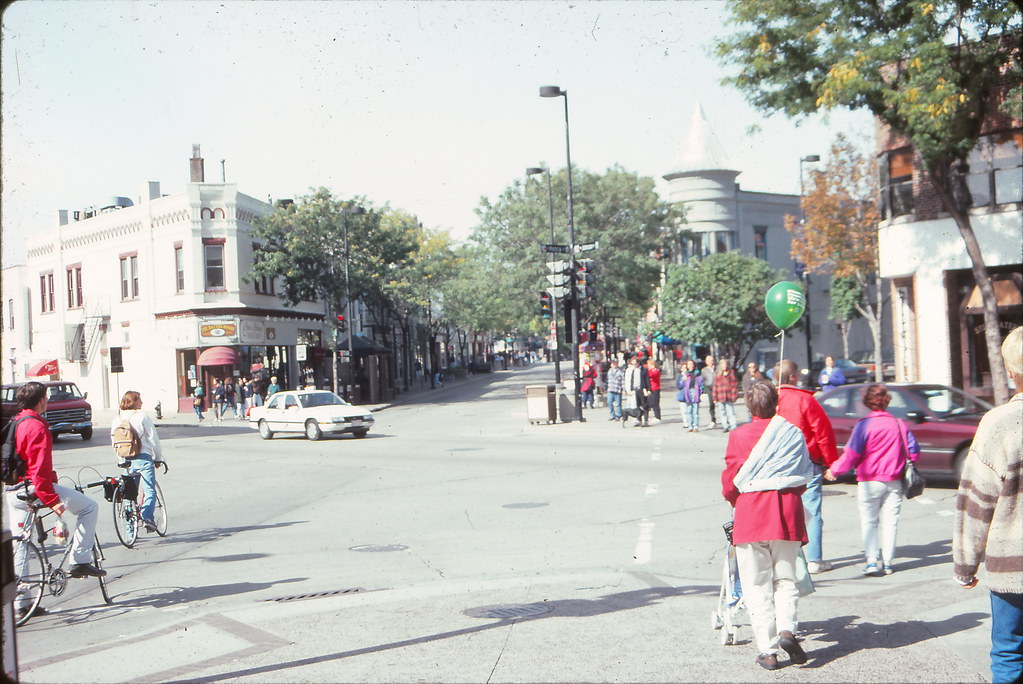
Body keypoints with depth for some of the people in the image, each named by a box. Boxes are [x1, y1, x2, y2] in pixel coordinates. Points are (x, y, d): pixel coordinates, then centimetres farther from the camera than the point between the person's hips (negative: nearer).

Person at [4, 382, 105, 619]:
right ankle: (80, 561, 0)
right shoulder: (37, 426, -15)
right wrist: (51, 500, -25)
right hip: (32, 488, -10)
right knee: (89, 506, 1)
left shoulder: (14, 423, 15)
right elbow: (41, 468, -23)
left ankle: (20, 602, 17)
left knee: (18, 545, 12)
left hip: (11, 491, 10)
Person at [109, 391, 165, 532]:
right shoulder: (142, 417, -6)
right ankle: (147, 517, -22)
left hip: (126, 460, 5)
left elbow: (114, 441, 14)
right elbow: (153, 439, -5)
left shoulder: (117, 419, 8)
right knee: (149, 490, -1)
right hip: (143, 457, -5)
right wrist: (159, 457, 7)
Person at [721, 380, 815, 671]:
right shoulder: (793, 433, 4)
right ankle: (786, 629, -8)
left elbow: (731, 478, -2)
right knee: (785, 579, 15)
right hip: (786, 514, 2)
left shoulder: (739, 436, -4)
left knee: (757, 585, 5)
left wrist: (732, 498, 19)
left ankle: (767, 650, 5)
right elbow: (804, 475, 7)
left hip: (750, 514, -2)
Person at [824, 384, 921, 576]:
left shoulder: (864, 425, -11)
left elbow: (851, 454, -13)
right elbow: (913, 451, 7)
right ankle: (887, 563, 10)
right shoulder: (900, 424, 3)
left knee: (869, 522, 4)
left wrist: (834, 470, -1)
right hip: (894, 481, 4)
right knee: (889, 521, 9)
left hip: (870, 482, -3)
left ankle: (872, 562, -6)